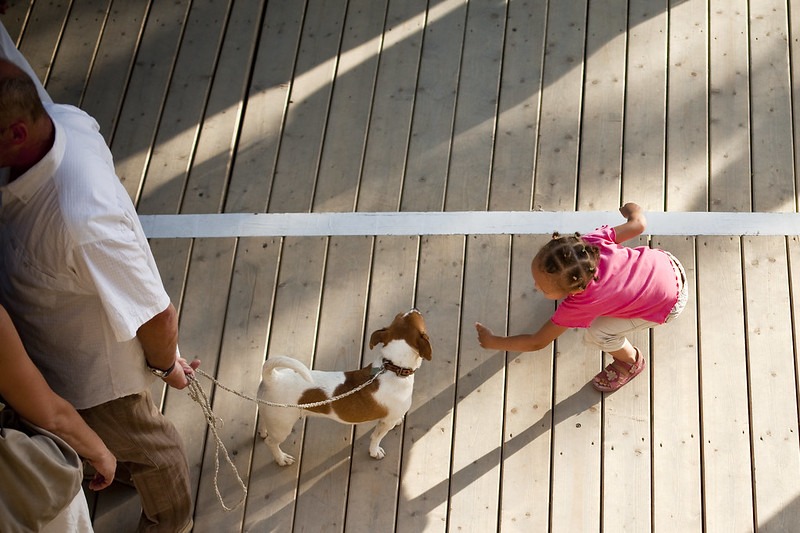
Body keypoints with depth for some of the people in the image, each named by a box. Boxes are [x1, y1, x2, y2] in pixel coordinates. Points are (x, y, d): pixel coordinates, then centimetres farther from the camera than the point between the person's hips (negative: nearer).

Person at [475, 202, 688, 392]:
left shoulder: (578, 307, -34)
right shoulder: (587, 243, -27)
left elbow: (537, 342, -21)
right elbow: (638, 224, -16)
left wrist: (493, 342, -12)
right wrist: (633, 210, 8)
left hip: (670, 303, -6)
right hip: (665, 261, 6)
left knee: (597, 334, -6)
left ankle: (631, 362, 24)